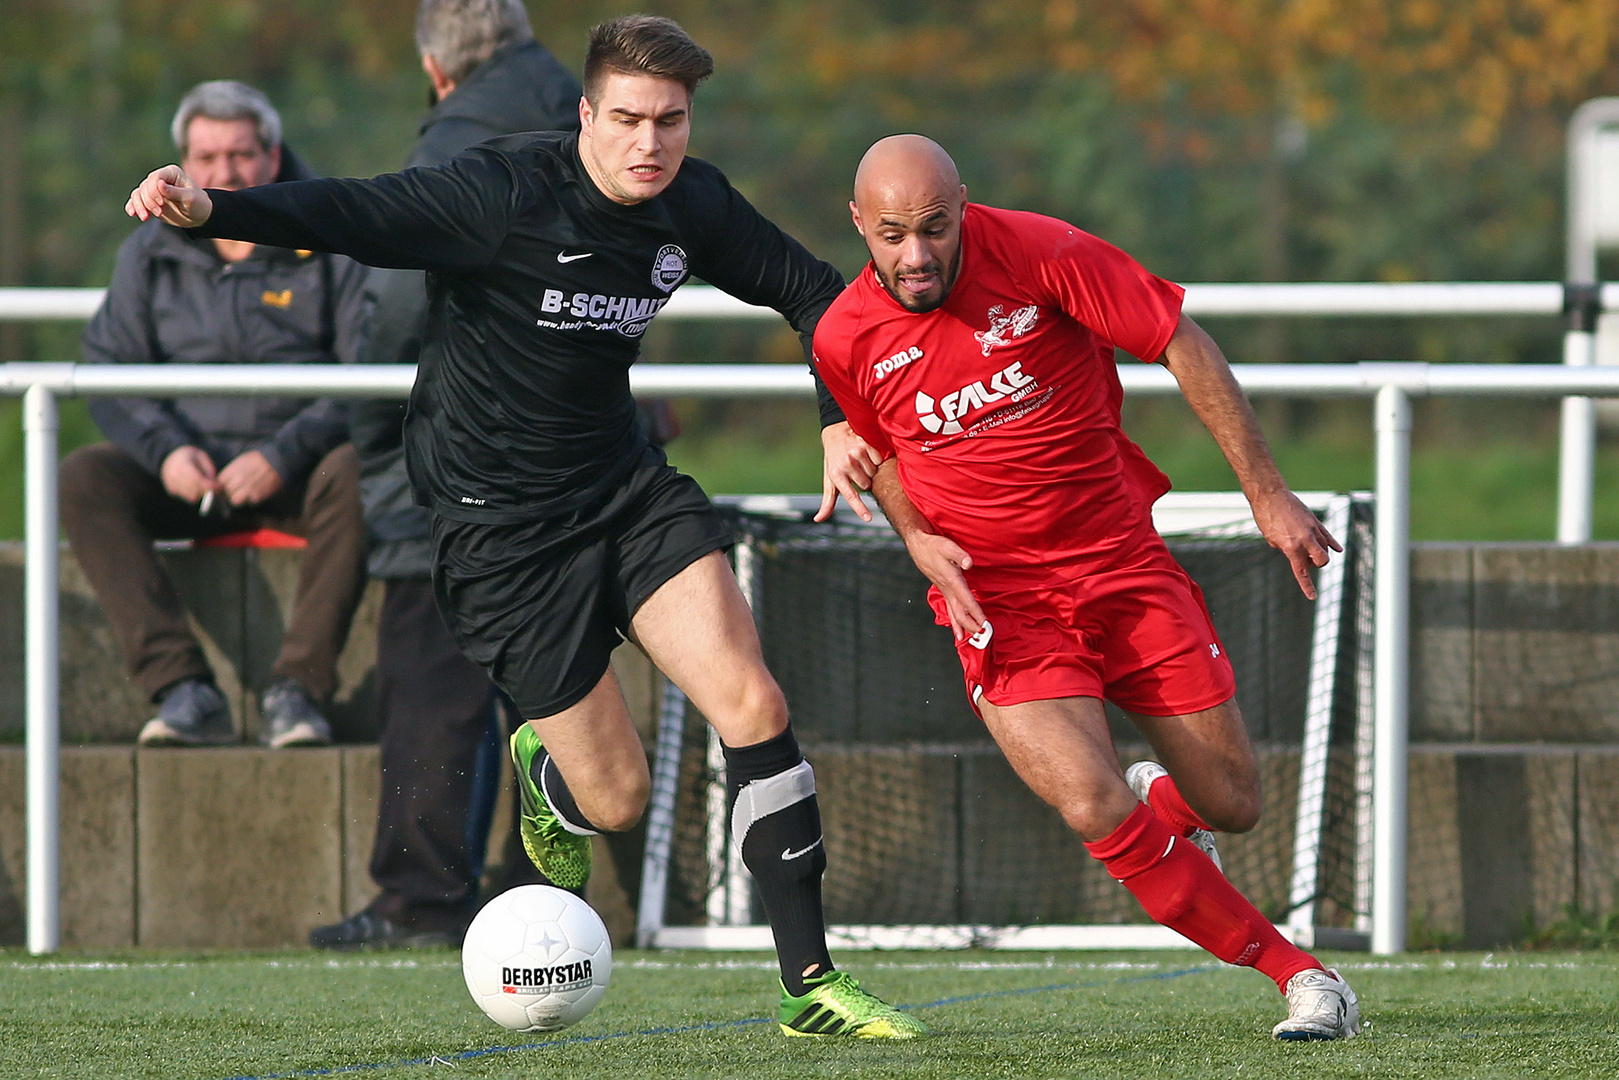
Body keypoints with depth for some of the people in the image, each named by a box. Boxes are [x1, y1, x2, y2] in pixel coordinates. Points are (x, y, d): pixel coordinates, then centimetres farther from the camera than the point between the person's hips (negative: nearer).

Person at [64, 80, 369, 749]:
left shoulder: (331, 247, 1)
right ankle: (182, 688, -33)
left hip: (295, 471, -2)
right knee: (80, 479, -26)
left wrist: (284, 455, -20)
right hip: (191, 469, 3)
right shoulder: (149, 255, 10)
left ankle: (297, 688, -33)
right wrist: (166, 449, -14)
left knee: (354, 475, -37)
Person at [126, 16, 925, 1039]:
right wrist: (212, 208, -45)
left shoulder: (694, 205, -2)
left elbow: (807, 288, 15)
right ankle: (549, 771, 37)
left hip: (627, 488, 5)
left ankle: (811, 982, -6)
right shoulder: (509, 193, -20)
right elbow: (356, 213, -29)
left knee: (754, 706, -14)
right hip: (501, 523, -5)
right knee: (618, 800, -3)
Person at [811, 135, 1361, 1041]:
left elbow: (1184, 346, -7)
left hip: (1123, 559, 0)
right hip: (997, 594, 0)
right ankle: (1295, 971, -6)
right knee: (1095, 809, -22)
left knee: (1231, 805, 1)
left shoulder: (1040, 255, -15)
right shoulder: (845, 340, -7)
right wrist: (920, 540, -5)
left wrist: (1268, 493, -8)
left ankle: (1157, 800, 42)